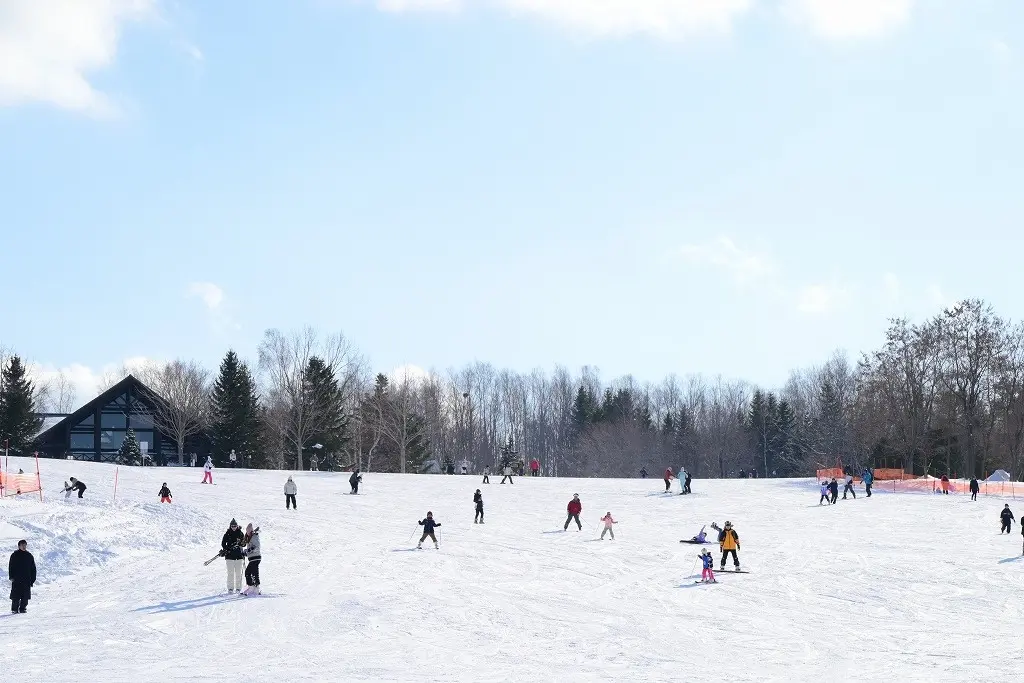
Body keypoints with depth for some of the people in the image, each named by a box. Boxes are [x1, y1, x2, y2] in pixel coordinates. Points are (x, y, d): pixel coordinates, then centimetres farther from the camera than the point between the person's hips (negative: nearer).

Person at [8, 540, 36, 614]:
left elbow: (33, 569, 14)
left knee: (25, 597, 0)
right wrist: (11, 577, -8)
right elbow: (10, 567, 2)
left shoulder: (29, 556, 10)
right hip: (16, 580, -2)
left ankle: (23, 608, 9)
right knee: (16, 596, -5)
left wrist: (33, 579, 8)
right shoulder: (14, 555, 3)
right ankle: (14, 609, 2)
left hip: (27, 580, 2)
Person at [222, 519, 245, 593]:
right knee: (230, 573, -3)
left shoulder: (240, 534, 7)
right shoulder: (227, 534, 4)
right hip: (229, 555, -1)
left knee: (238, 573, 0)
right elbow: (223, 543, 4)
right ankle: (230, 588, 1)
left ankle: (238, 588, 5)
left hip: (239, 555, 1)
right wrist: (225, 549, -12)